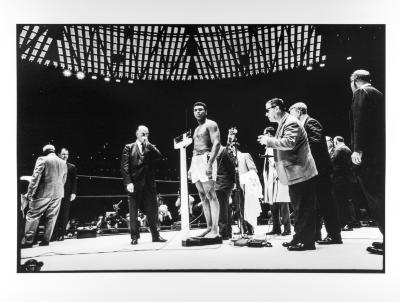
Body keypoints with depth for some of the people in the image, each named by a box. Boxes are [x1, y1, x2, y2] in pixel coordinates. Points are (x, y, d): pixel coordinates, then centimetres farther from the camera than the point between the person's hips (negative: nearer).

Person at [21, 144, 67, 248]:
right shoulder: (63, 163, 11)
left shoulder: (42, 159, -5)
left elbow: (36, 177, -10)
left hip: (43, 193, -5)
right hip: (58, 194, 5)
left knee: (33, 216, 3)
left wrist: (30, 193, -8)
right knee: (51, 217, 10)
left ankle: (28, 241, 3)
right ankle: (46, 240, 12)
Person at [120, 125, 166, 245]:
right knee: (133, 212, 2)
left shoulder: (151, 148, 16)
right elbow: (124, 167, -1)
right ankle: (134, 237, 11)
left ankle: (155, 235, 12)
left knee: (152, 210, 3)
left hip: (149, 184, 2)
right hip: (134, 184, -2)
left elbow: (159, 156, -5)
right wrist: (128, 182, -12)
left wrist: (148, 145, -6)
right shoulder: (129, 148, 8)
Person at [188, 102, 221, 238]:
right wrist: (191, 168, 19)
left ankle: (215, 230, -12)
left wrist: (210, 163, -24)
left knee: (210, 195, -11)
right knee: (203, 196, 6)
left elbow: (217, 143, -14)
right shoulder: (197, 129, 24)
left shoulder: (210, 124, -2)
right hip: (195, 161, 9)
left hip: (206, 159, -9)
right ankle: (209, 227, 9)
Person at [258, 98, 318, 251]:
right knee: (299, 209, 15)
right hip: (295, 174, 11)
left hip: (301, 173, -11)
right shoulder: (283, 124, 18)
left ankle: (307, 241, 0)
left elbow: (289, 143, -28)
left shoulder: (291, 123, -13)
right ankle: (299, 238, 23)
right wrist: (269, 142, 12)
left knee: (304, 209, -5)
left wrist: (269, 141, -19)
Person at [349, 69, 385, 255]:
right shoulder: (378, 94, 23)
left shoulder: (361, 92, -3)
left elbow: (359, 120, -17)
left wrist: (357, 149, -21)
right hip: (380, 153, 9)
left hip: (368, 155, -9)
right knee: (380, 196, 13)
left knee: (375, 198, -7)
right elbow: (379, 122, 21)